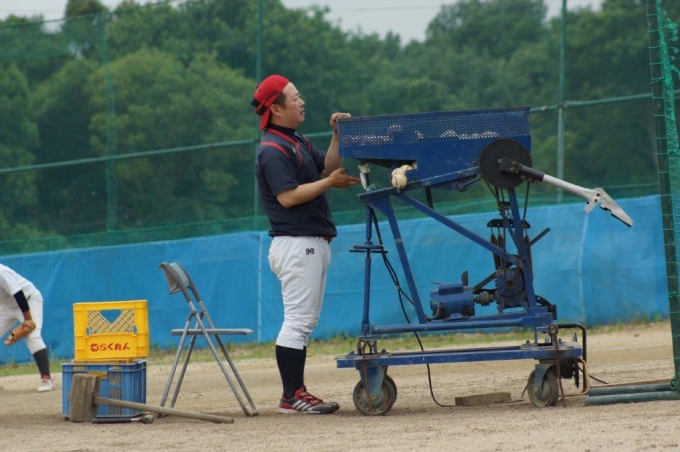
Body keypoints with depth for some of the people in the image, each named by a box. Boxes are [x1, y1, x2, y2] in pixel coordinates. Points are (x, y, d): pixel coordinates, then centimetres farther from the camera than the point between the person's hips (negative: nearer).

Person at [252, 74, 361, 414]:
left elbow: (327, 167, 15)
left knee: (305, 322, 11)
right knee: (297, 320, -10)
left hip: (313, 243, 10)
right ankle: (292, 396, -9)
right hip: (295, 243, -10)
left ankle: (296, 392, 14)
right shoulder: (272, 150, -13)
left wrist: (338, 136, 4)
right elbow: (288, 196, -21)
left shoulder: (297, 142, 18)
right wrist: (329, 182, -17)